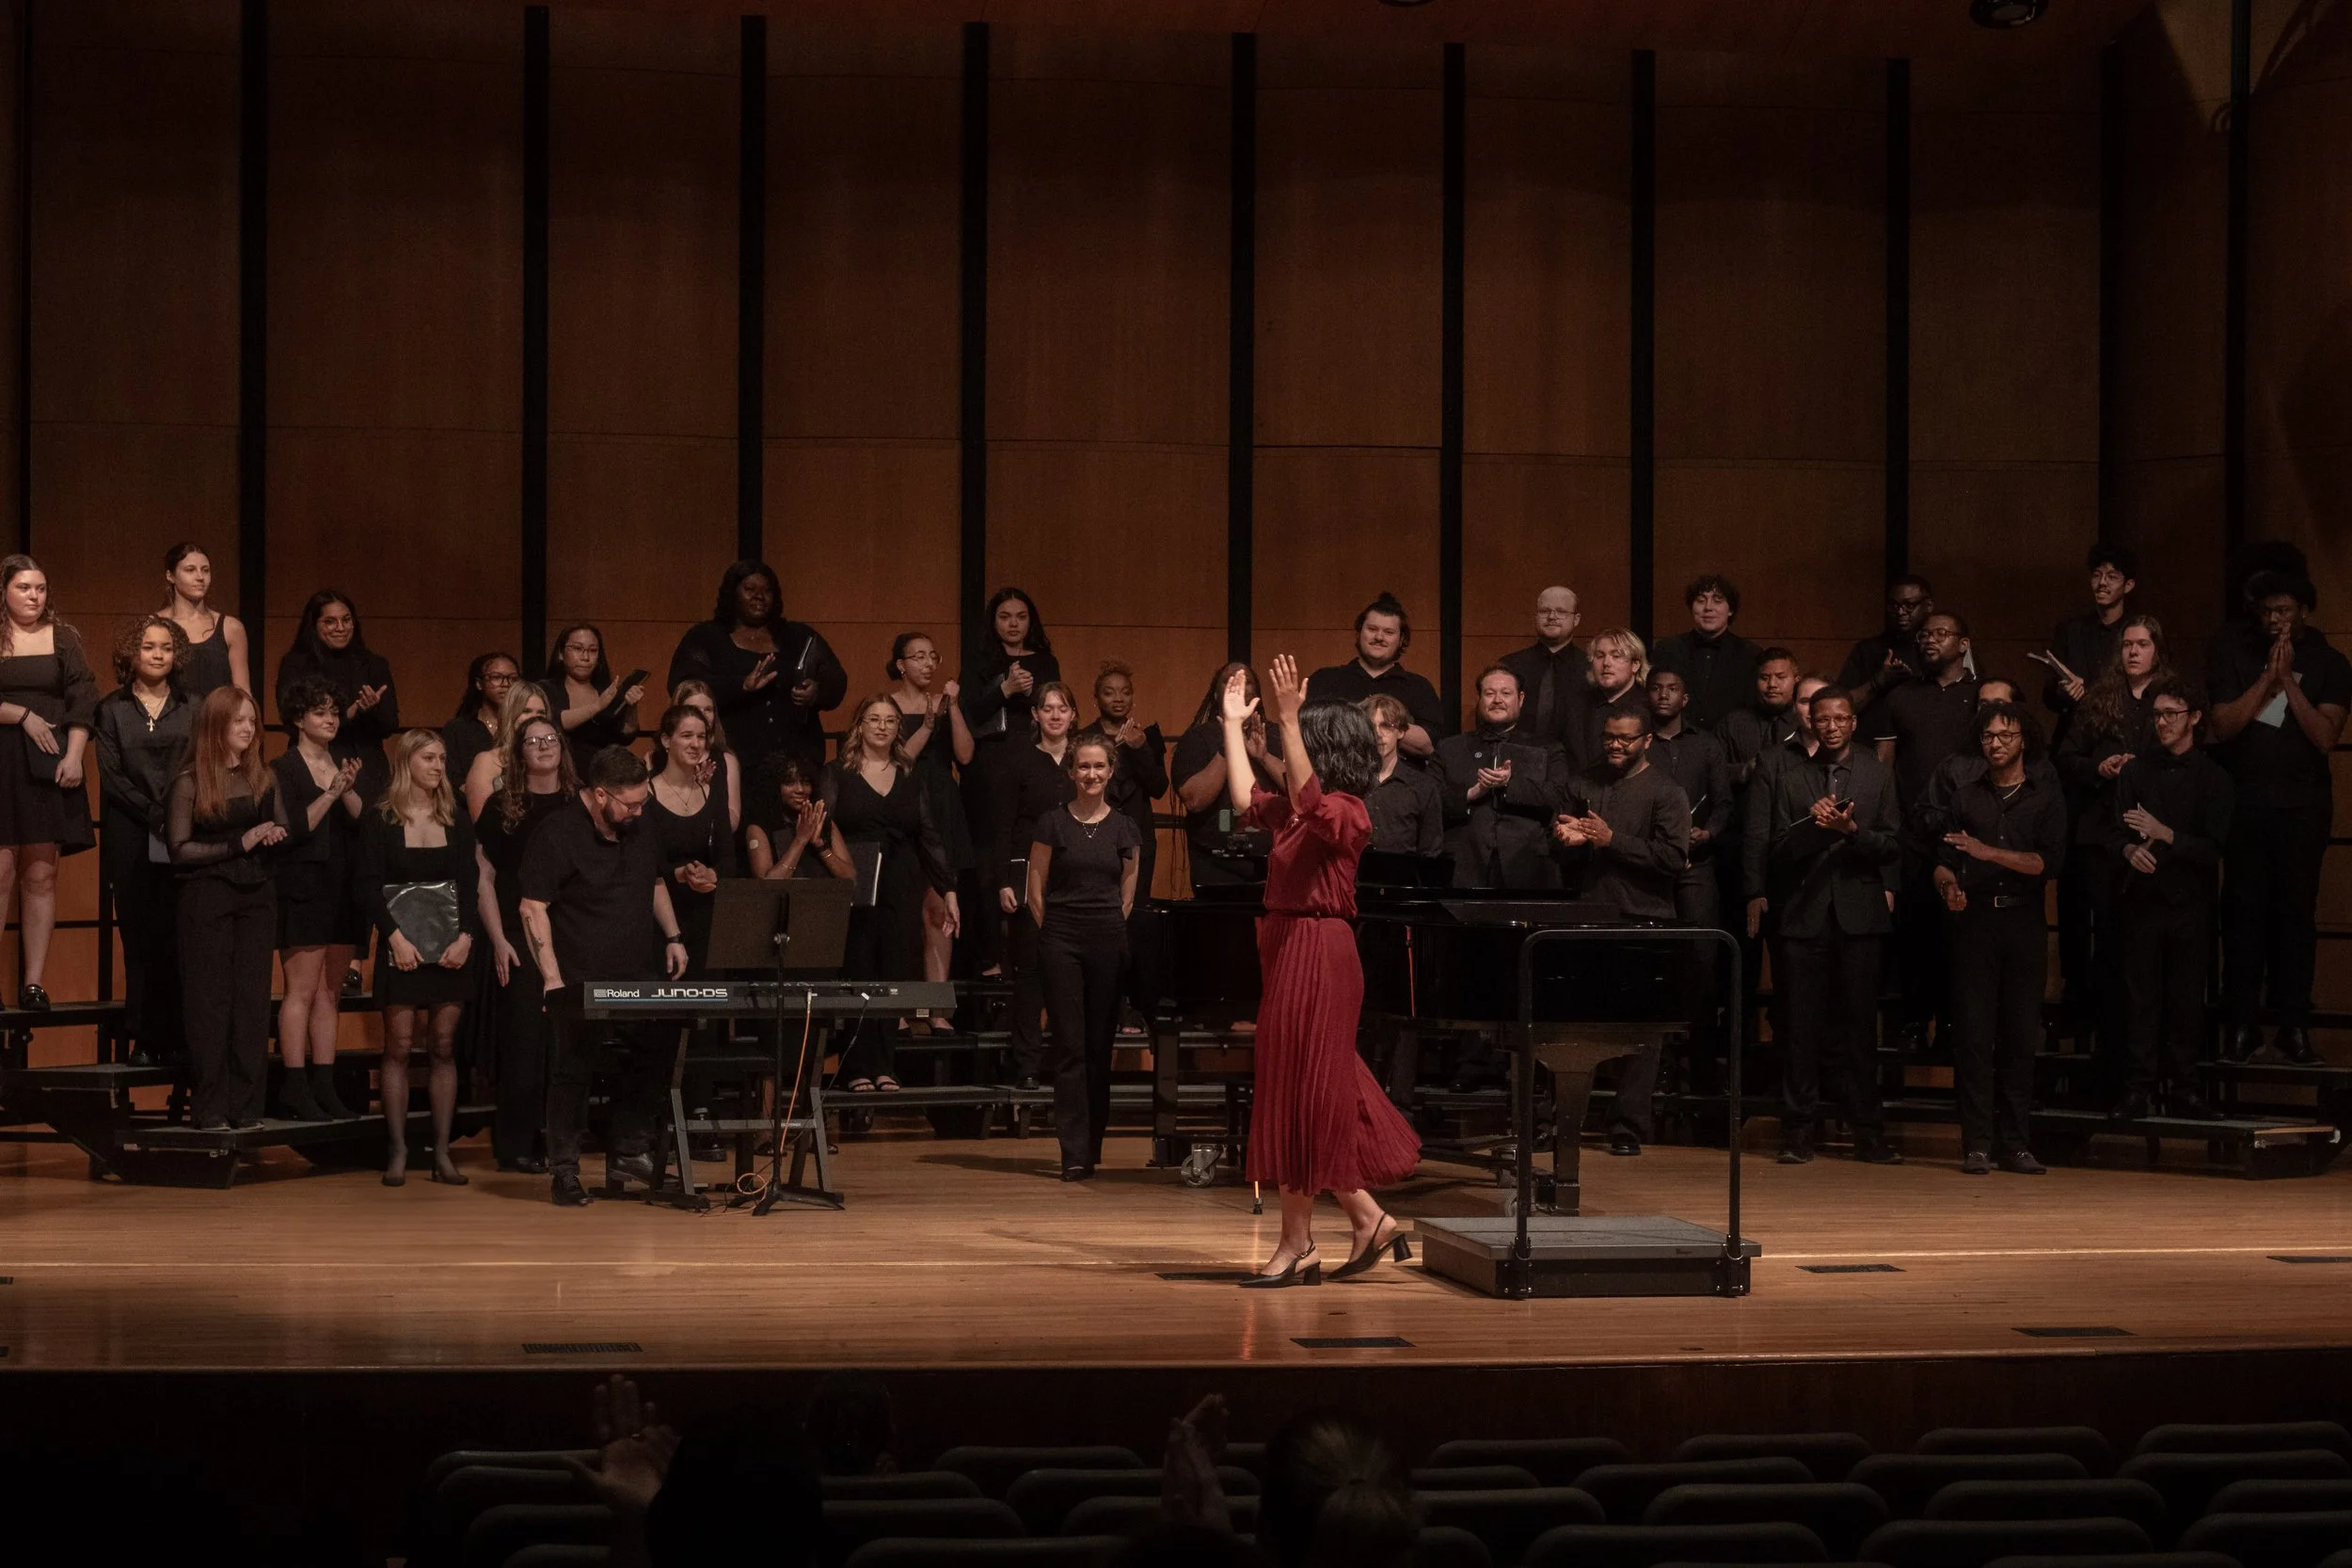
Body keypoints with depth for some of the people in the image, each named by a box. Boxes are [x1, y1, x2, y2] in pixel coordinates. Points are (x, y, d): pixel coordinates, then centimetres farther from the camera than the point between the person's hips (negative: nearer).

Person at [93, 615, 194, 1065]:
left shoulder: (192, 709, 10)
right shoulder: (112, 710, 8)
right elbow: (111, 776, 0)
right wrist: (155, 817, -10)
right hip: (132, 839, 0)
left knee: (179, 939, -5)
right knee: (139, 939, -1)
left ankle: (177, 1037, -1)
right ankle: (144, 1039, 2)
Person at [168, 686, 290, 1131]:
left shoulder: (264, 778, 9)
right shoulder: (190, 782, -4)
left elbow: (282, 831, 19)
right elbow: (180, 850, -9)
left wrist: (276, 835, -5)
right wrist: (239, 844, -15)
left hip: (257, 896, 4)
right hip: (207, 897, -4)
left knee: (252, 998, 2)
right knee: (209, 999, -2)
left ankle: (246, 1105, 6)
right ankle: (209, 1107, 1)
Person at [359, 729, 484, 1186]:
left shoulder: (457, 821, 10)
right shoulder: (379, 820, 1)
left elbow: (470, 884, 6)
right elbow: (370, 885, -4)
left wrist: (466, 937, -8)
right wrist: (395, 937, -14)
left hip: (452, 947, 3)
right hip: (402, 946, -3)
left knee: (443, 1047, 3)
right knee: (399, 1046, -3)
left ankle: (442, 1152, 4)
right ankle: (398, 1151, 0)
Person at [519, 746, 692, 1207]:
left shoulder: (638, 832, 10)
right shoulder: (557, 835, -13)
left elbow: (656, 885, 26)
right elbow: (534, 908, -15)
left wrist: (672, 936, 13)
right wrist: (552, 977, -20)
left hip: (640, 977, 7)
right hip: (581, 982, -7)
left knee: (644, 1065, 10)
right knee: (572, 1072, -2)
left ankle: (628, 1155, 23)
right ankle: (563, 1171, 4)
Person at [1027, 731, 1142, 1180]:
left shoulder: (1125, 828, 7)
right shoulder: (1052, 823, 1)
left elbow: (1127, 894, 13)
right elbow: (1036, 891, 4)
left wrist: (1111, 932, 6)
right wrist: (1056, 933, 1)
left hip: (1108, 941, 2)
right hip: (1061, 942, -2)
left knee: (1100, 1045, 5)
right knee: (1070, 1045, -4)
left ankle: (1093, 1145, 13)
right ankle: (1074, 1153, -6)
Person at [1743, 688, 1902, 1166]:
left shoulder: (1877, 776, 10)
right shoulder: (1784, 776, 7)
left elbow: (1891, 843, 3)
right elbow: (1771, 848, 0)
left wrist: (1852, 830, -14)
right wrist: (1811, 824, -16)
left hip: (1859, 913, 0)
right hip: (1802, 911, 0)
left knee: (1861, 1024, 1)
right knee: (1802, 1025, 0)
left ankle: (1869, 1133, 6)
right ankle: (1798, 1133, 6)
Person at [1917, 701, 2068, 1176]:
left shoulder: (2045, 791, 5)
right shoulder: (1961, 785, 6)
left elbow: (2049, 861, -5)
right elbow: (1939, 852, 5)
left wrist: (1988, 851, -15)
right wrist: (1947, 883, -16)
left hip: (2024, 921, 1)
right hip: (1974, 917, -1)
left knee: (2020, 1035, 3)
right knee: (1974, 1033, -4)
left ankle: (2015, 1145, 7)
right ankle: (1977, 1145, -2)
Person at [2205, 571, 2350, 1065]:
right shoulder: (2234, 653, 4)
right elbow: (2221, 725, -5)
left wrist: (2288, 680, -13)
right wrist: (2267, 678, -12)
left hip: (2303, 804, 0)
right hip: (2243, 797, 0)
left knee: (2296, 909, -2)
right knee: (2243, 909, -3)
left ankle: (2293, 1025, 2)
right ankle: (2240, 1024, 0)